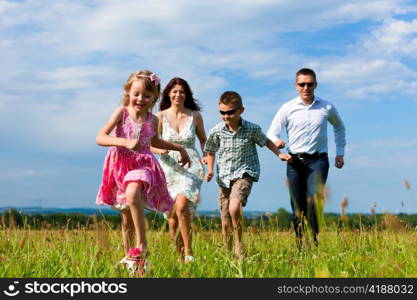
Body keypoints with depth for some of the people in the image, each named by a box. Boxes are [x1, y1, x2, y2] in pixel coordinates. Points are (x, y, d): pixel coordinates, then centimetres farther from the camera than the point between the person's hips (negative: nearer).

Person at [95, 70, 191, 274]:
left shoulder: (152, 120, 2)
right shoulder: (121, 113, -9)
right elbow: (100, 138, -20)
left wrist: (179, 148, 23)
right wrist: (126, 142, -32)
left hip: (142, 165, 0)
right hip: (120, 165, 0)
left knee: (133, 194, -35)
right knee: (127, 220, 9)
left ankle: (141, 244, -26)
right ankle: (128, 256, 29)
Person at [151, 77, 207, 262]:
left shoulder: (195, 116, 5)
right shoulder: (161, 116, 4)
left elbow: (203, 140, 18)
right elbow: (151, 144, 4)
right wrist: (161, 150, -18)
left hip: (191, 168, -2)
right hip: (169, 168, 2)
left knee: (182, 207, -24)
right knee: (172, 218, 3)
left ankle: (189, 252, -12)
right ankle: (179, 254, 19)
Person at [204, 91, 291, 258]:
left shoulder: (252, 129, -6)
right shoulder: (216, 131, -3)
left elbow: (266, 141, 15)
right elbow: (210, 151, 14)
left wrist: (279, 154, 7)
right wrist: (210, 170, 2)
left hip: (244, 174, -3)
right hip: (224, 177, 3)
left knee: (234, 207, -30)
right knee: (225, 223, 3)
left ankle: (239, 244, -9)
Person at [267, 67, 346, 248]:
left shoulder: (327, 108, 9)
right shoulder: (288, 108, 5)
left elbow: (339, 127, 28)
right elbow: (271, 133, 1)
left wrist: (340, 152, 21)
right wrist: (276, 141, -23)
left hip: (318, 160, -1)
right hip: (295, 161, 1)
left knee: (314, 199, -23)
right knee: (297, 208, 2)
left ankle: (317, 240, -14)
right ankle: (300, 245, 12)